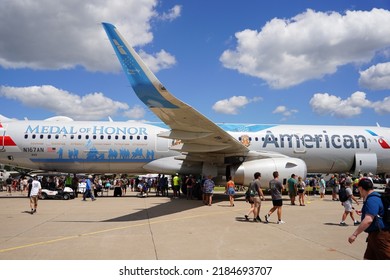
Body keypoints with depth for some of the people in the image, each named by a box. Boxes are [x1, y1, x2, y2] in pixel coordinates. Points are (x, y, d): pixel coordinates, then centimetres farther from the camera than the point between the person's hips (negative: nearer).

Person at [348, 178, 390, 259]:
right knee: (368, 258, 14)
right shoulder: (374, 197, 12)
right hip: (374, 234, 11)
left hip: (380, 235, -11)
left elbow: (368, 220, -31)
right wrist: (363, 212, 47)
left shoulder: (372, 200, -21)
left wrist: (355, 234, -30)